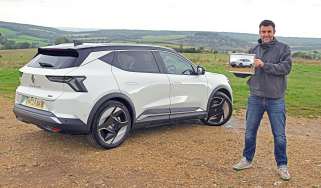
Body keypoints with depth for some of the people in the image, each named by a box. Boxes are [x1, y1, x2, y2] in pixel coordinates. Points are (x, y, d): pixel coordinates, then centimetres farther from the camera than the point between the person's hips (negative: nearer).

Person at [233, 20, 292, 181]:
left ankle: (282, 165, 22)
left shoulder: (283, 48, 0)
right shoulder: (254, 50, 10)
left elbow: (286, 67, -14)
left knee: (279, 135, 6)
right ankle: (247, 160, 28)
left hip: (276, 99, -3)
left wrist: (264, 65, -23)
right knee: (250, 132, 11)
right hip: (255, 98, 3)